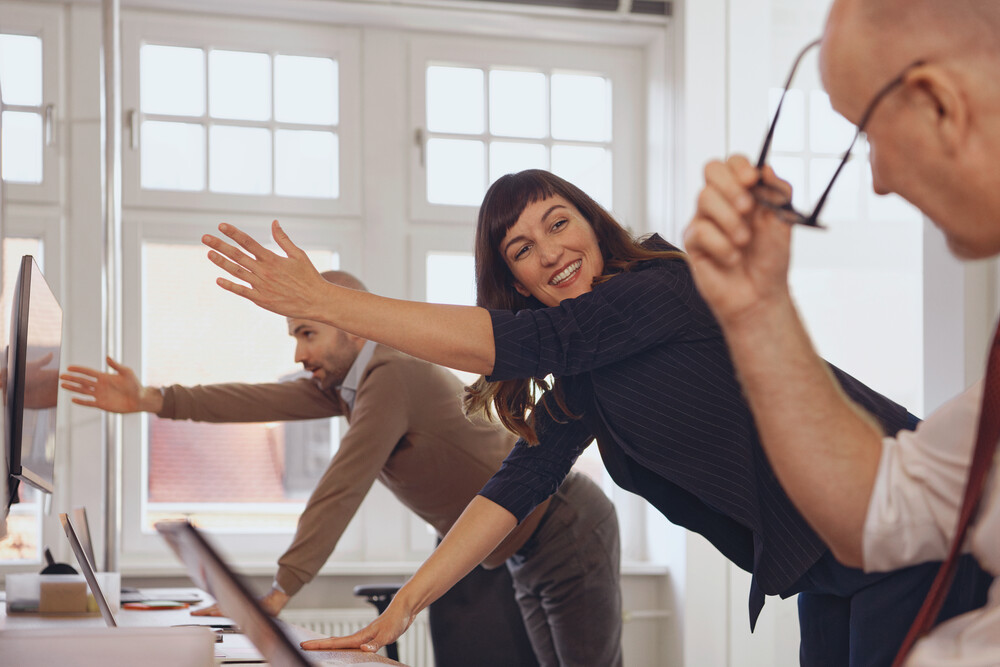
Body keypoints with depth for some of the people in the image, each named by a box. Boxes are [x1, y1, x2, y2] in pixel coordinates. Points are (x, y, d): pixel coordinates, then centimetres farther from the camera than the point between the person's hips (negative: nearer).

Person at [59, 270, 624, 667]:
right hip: (525, 555, 10)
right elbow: (265, 401, -3)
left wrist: (281, 591, -33)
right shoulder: (350, 380, 6)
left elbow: (340, 493, -30)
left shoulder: (391, 377, -25)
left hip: (568, 530, -10)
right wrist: (155, 400, -12)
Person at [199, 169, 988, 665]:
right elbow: (518, 484, 2)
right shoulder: (579, 387, 10)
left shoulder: (665, 285, -16)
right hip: (827, 569, 9)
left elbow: (506, 342, -25)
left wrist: (320, 298, -26)